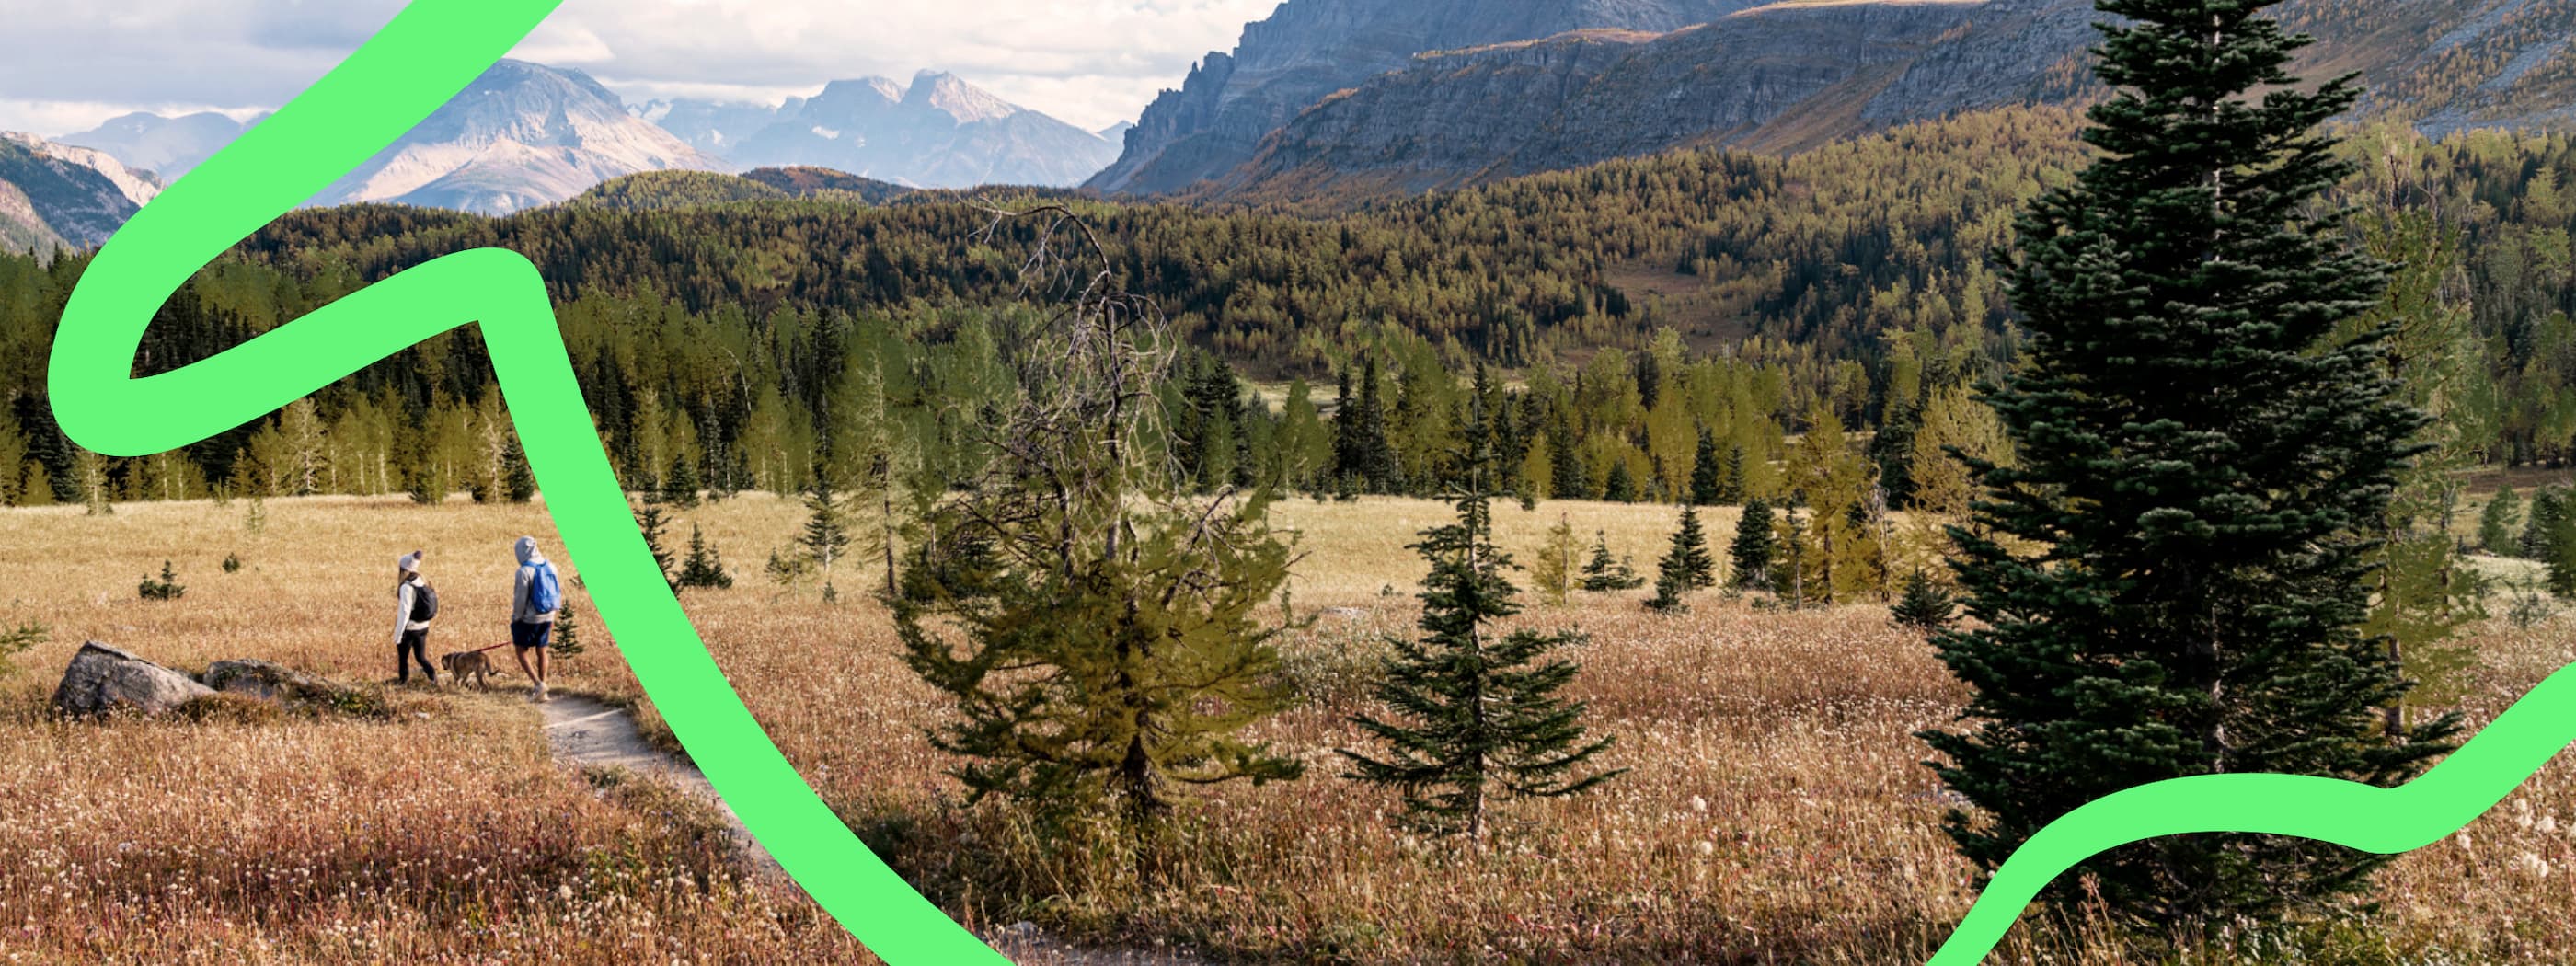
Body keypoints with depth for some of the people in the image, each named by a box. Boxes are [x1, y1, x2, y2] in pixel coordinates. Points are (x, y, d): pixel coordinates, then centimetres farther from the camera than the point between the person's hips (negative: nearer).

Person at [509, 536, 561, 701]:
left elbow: (520, 599, -16)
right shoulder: (550, 567, 4)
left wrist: (515, 618, -3)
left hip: (529, 619, -6)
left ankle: (537, 683, -10)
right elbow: (558, 593, 10)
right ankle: (541, 693, 15)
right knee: (541, 652, 12)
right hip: (547, 617, 6)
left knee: (521, 651, 5)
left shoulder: (524, 571, -16)